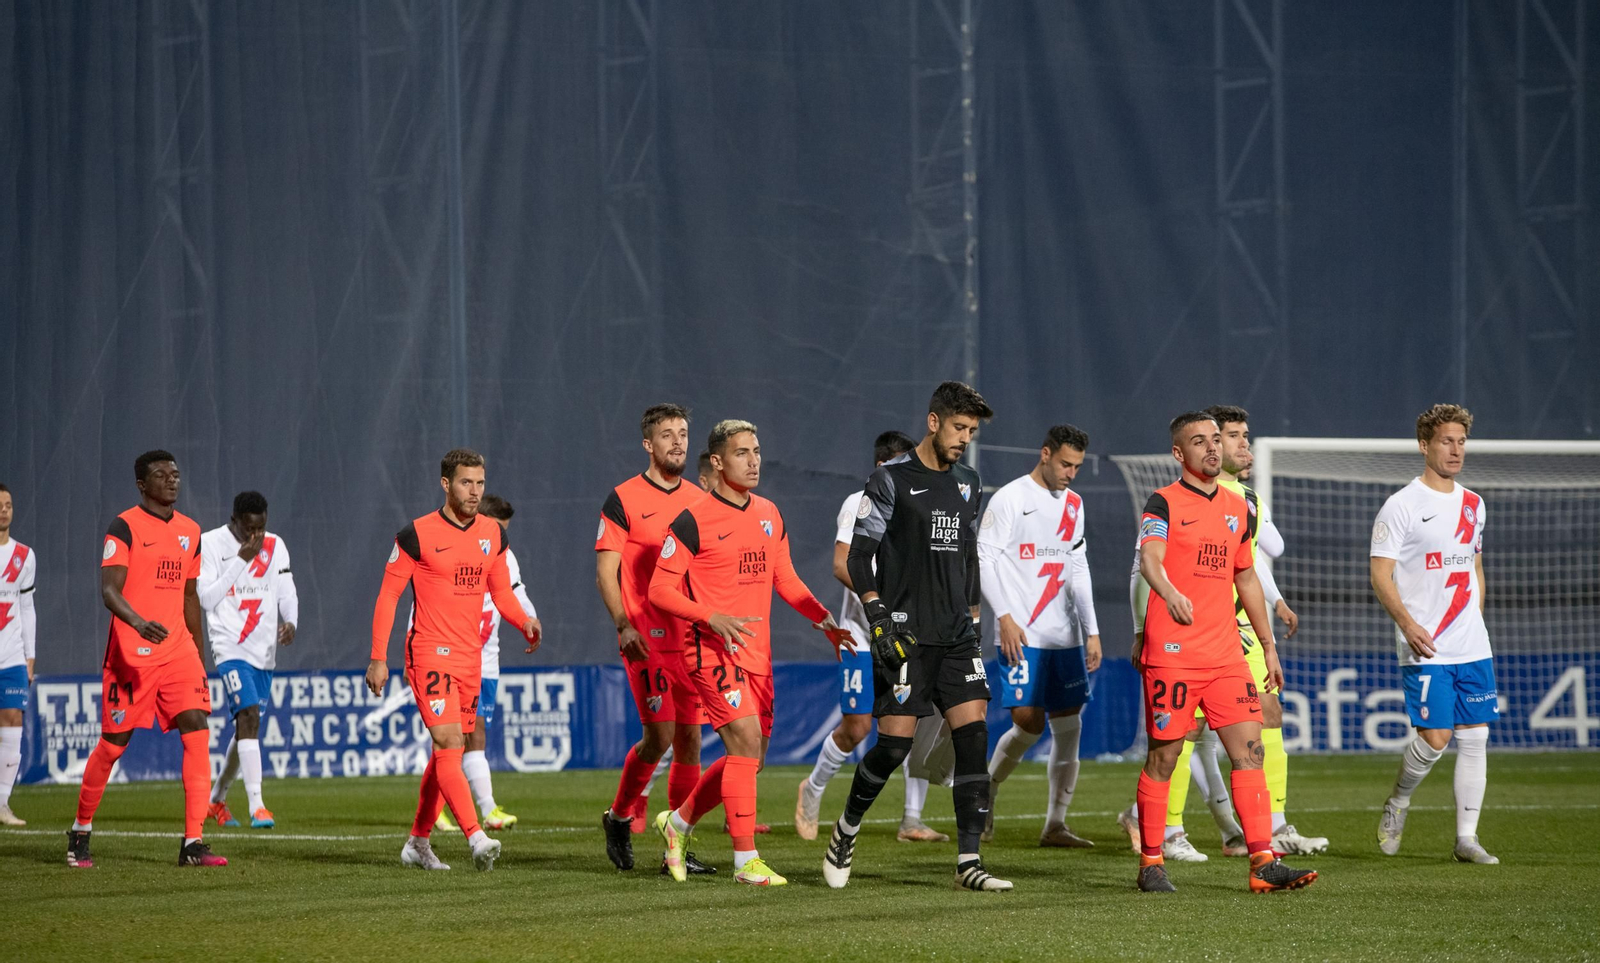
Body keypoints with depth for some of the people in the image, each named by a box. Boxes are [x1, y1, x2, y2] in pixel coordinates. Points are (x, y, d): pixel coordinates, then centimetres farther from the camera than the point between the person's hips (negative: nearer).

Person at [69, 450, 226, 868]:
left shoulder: (189, 531, 14)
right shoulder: (125, 528, -6)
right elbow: (109, 590, -17)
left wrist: (199, 657, 22)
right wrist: (139, 622, -36)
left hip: (179, 653, 5)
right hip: (131, 655, -5)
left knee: (197, 732, -11)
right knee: (114, 743, 2)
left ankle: (193, 842, -12)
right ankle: (81, 830, 23)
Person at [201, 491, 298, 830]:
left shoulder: (275, 546, 7)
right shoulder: (211, 543, -6)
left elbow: (286, 592, 8)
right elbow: (206, 597, -12)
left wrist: (290, 621, -13)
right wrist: (241, 560, -17)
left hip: (264, 650, 6)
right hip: (231, 646, -6)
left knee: (246, 727, 12)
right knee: (249, 716, -22)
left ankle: (216, 800, 31)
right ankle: (256, 806, -27)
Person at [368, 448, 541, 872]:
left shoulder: (492, 535, 9)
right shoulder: (417, 535, -7)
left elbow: (501, 591, 18)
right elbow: (388, 595, -4)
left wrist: (524, 621, -4)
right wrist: (378, 658, -8)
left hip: (471, 656, 6)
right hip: (430, 653, -6)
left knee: (447, 752, 11)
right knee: (449, 743, -17)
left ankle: (418, 842, 23)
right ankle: (476, 838, -28)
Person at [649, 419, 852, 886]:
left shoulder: (769, 515, 12)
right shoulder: (694, 520, -9)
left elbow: (785, 580, 22)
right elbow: (659, 589, -9)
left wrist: (825, 621, 9)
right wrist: (713, 618, -21)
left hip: (757, 652, 7)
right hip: (713, 650, -7)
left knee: (750, 757, 8)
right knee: (746, 740, -18)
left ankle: (678, 822, 30)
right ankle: (746, 860, -13)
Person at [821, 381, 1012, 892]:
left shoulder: (967, 483, 14)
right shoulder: (891, 480, -5)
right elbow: (858, 557, -6)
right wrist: (879, 620, -15)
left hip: (957, 637, 5)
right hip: (906, 634, -5)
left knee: (973, 735, -7)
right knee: (895, 742, -7)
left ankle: (969, 860, -8)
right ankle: (847, 830, 18)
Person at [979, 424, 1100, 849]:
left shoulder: (1073, 504, 15)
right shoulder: (1010, 498, -4)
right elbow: (984, 559, -7)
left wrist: (1091, 631, 13)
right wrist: (1005, 616, -15)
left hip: (1065, 636, 6)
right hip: (1022, 635, -6)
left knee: (1069, 726, 1)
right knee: (1028, 723, -12)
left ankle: (1055, 825, 5)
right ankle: (986, 790, 13)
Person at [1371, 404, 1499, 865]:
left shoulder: (1473, 505, 13)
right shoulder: (1402, 506, -6)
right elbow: (1380, 574, -9)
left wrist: (1475, 622, 17)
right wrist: (1408, 624, -22)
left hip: (1473, 648, 6)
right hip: (1425, 651, -6)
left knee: (1475, 736, 1)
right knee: (1434, 737, -11)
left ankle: (1467, 838, 6)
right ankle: (1397, 804, 17)